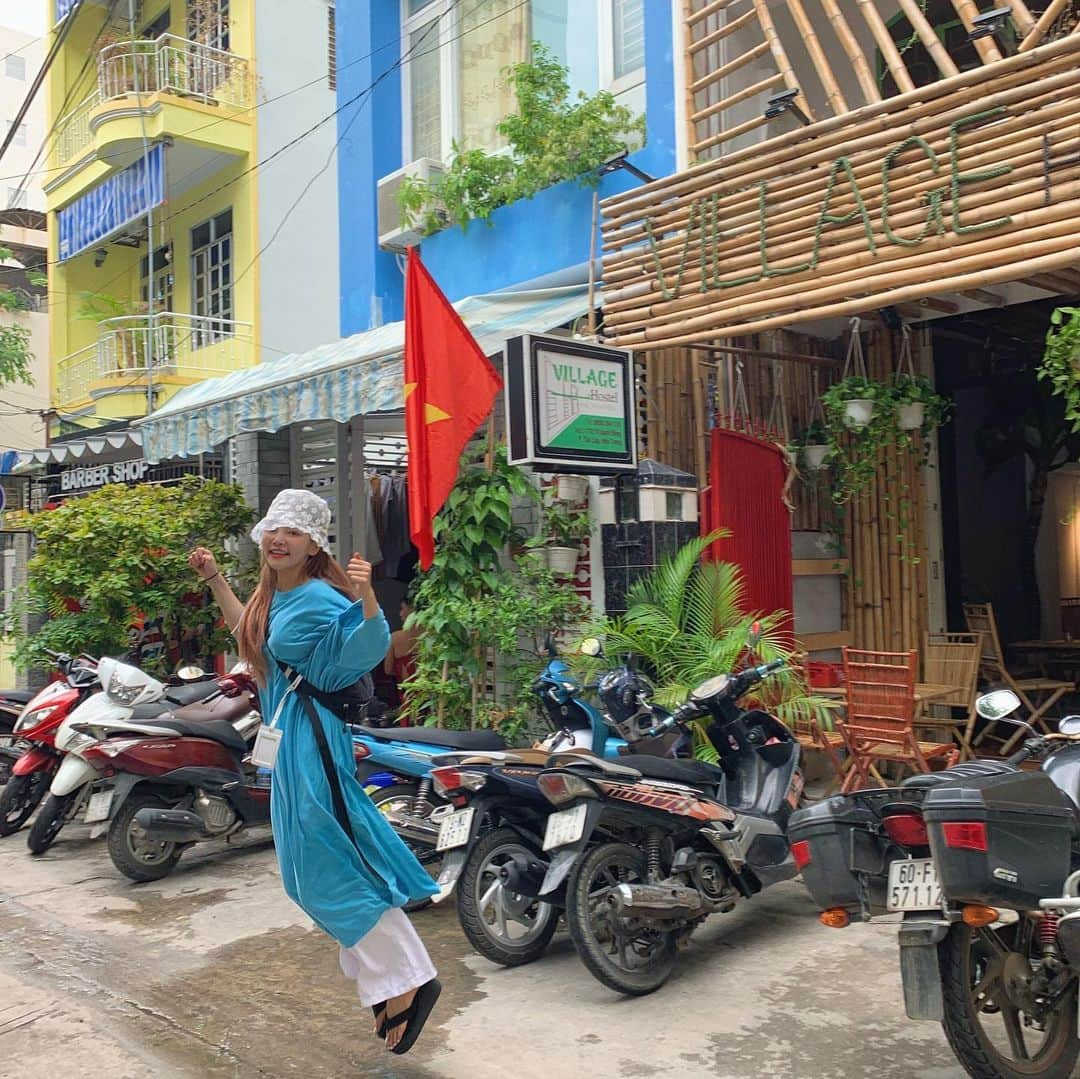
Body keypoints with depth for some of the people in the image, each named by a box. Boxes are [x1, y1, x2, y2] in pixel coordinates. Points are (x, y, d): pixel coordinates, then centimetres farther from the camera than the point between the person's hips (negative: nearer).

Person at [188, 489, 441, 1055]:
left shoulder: (319, 598, -18)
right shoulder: (273, 595, 10)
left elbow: (366, 647, -31)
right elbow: (251, 634, 30)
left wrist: (367, 598, -48)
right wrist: (214, 578, 30)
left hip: (311, 738, -10)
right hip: (287, 738, 10)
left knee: (328, 866, -7)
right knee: (314, 866, 15)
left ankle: (409, 981, 4)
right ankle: (387, 980, 27)